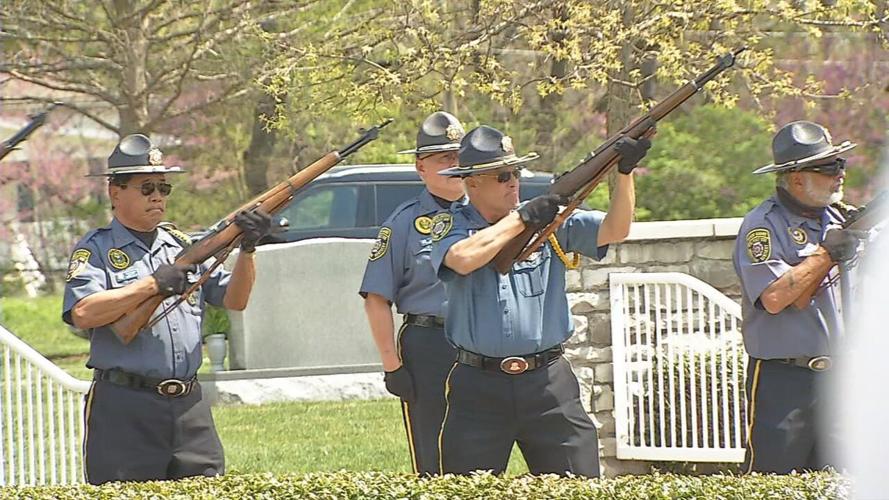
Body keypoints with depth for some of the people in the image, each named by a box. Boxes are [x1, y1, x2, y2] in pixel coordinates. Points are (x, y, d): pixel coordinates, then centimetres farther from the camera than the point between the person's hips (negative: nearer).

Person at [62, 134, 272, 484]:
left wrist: (247, 250, -5)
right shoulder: (96, 249, 1)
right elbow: (82, 314, -15)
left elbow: (234, 300, 11)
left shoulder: (181, 246, 16)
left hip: (189, 406, 5)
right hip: (125, 410, -5)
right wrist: (151, 285, -16)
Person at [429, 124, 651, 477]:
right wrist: (521, 220, -14)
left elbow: (613, 231, -4)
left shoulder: (552, 220, 6)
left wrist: (625, 172, -18)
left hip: (549, 384, 1)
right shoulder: (450, 227, 1)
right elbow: (464, 259, -21)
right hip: (479, 387, -1)